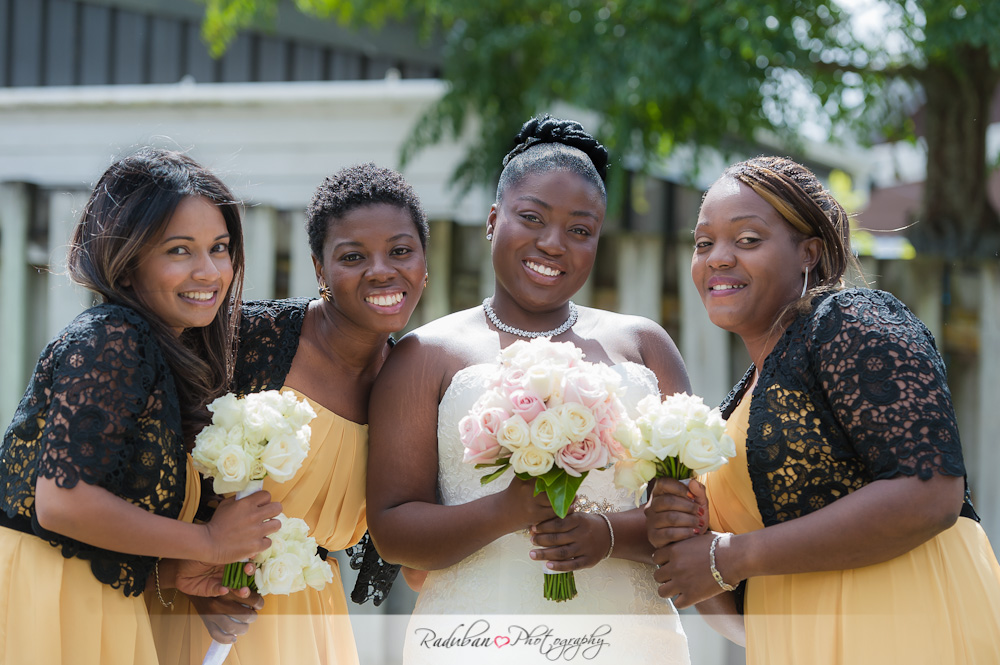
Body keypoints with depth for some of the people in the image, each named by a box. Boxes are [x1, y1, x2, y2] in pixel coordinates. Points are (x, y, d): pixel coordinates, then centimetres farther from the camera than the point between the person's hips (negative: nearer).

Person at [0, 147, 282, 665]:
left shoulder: (165, 356, 14)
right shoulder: (110, 341, -15)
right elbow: (62, 500, -23)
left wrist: (169, 571, 0)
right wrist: (208, 544, -14)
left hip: (102, 604, 9)